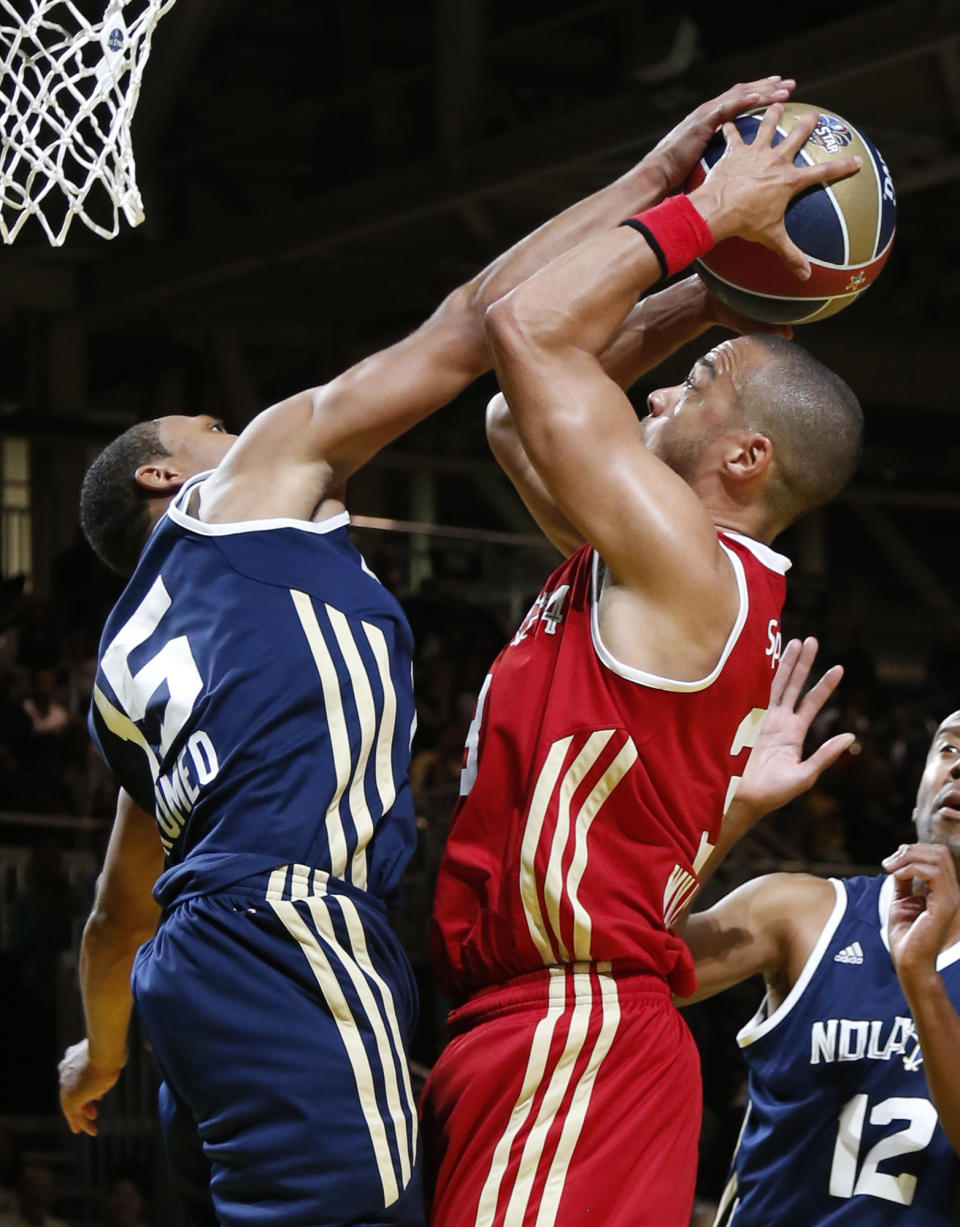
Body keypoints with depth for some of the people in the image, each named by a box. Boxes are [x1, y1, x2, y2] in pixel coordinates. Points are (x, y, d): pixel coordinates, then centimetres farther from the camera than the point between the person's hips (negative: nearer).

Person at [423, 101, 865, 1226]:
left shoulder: (689, 565, -10)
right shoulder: (647, 567, 18)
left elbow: (525, 331, -11)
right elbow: (519, 416, 30)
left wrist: (701, 215, -1)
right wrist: (707, 298, 25)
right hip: (542, 1029, 10)